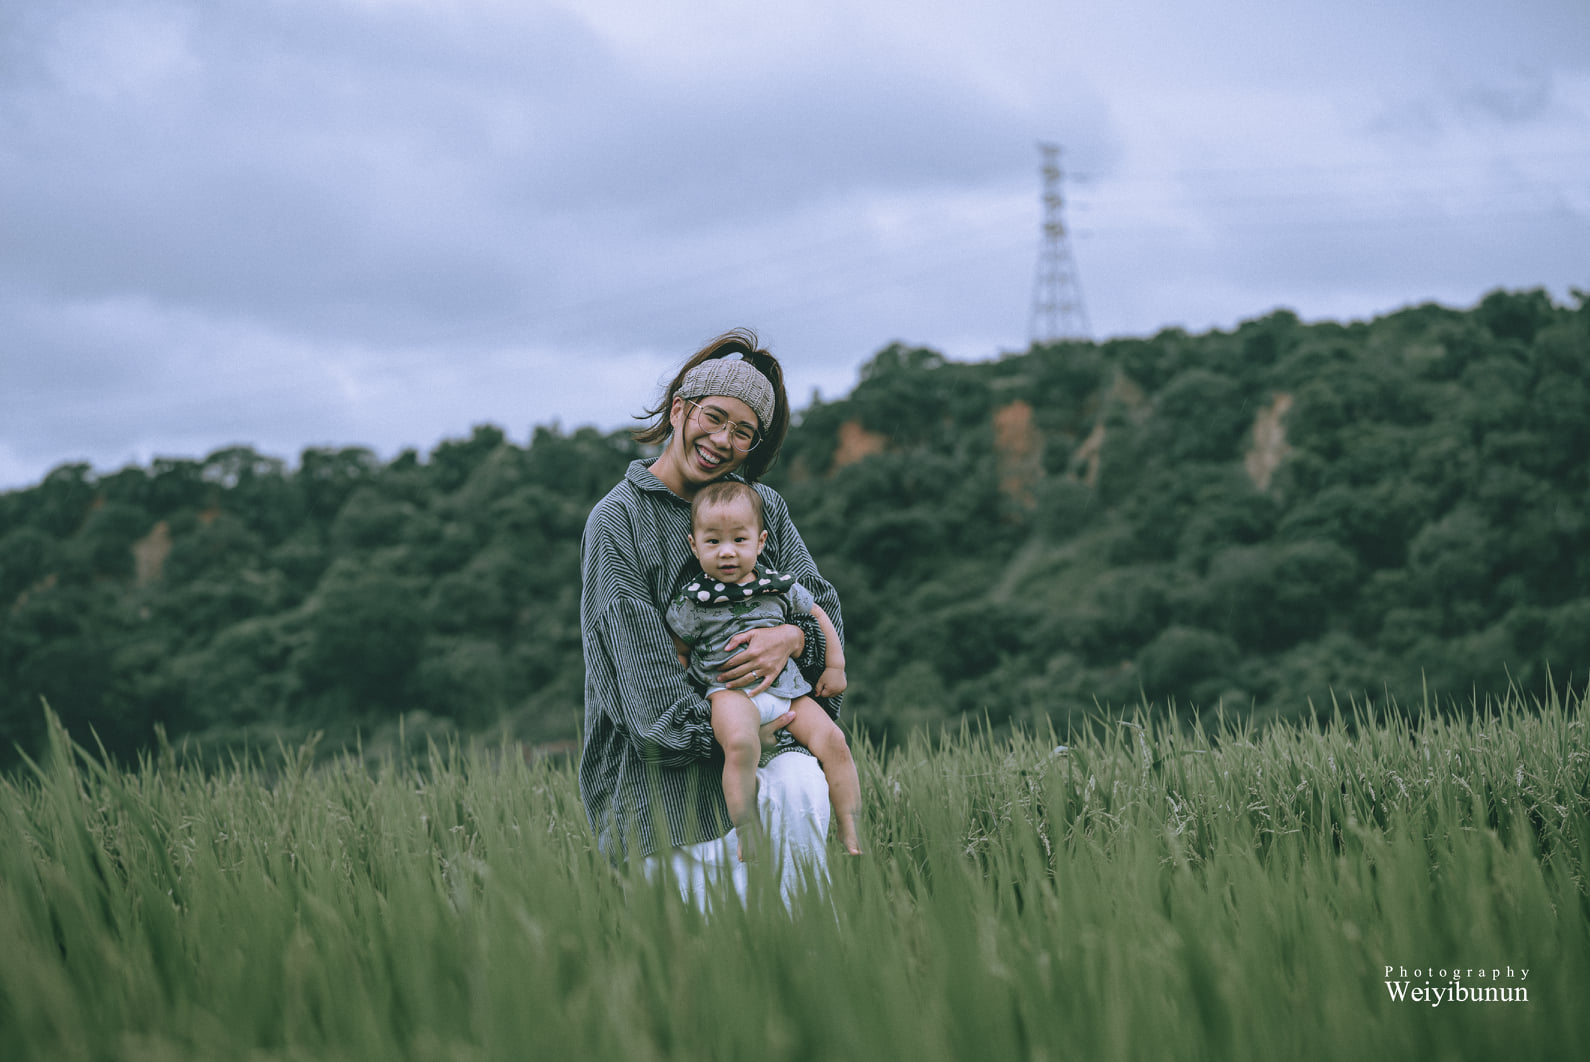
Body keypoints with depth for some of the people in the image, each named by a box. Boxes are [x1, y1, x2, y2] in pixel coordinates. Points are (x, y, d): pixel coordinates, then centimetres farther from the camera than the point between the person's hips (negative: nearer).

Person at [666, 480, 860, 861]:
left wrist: (835, 667, 19)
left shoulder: (779, 586, 7)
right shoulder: (693, 600, -2)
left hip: (787, 686, 4)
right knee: (740, 743, -36)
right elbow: (678, 651, 9)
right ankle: (747, 838, -30)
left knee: (832, 740, -14)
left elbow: (818, 616, 22)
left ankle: (851, 833, -4)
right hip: (731, 689, -4)